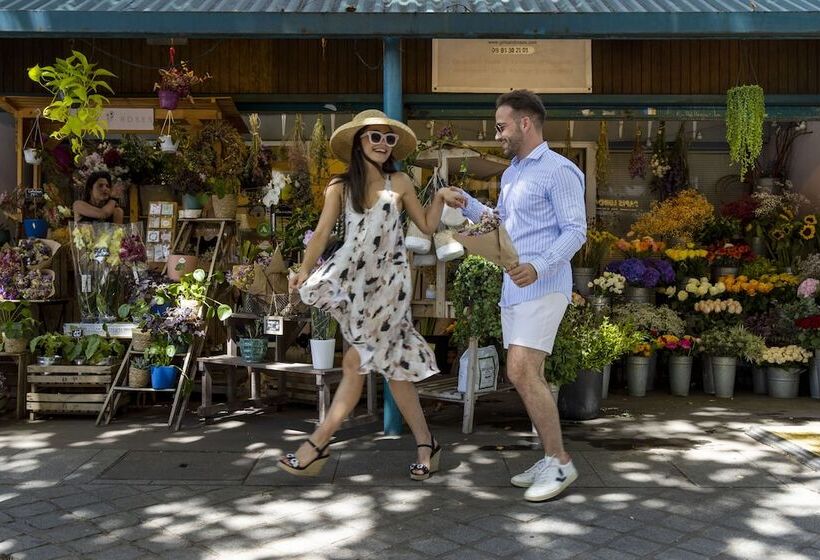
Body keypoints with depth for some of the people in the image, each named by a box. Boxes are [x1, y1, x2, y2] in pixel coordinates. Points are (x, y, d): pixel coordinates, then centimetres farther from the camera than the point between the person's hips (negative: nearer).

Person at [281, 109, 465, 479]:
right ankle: (425, 444, 12)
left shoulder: (400, 183, 3)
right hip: (356, 280, 2)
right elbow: (322, 232, -4)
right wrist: (304, 271, -18)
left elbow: (427, 226, 10)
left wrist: (440, 197, -6)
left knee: (356, 362, -4)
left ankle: (318, 444, 6)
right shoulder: (340, 187, 5)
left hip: (388, 282, -2)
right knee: (392, 364, 1)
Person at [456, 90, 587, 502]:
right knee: (523, 375, 9)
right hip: (514, 288, 9)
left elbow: (575, 231, -13)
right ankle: (550, 459, 19)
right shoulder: (510, 174, 20)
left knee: (523, 371, -16)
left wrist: (539, 267, -28)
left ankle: (560, 463, -5)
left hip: (543, 287, -9)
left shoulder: (558, 170, -8)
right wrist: (466, 204, 16)